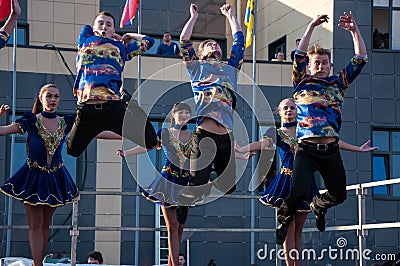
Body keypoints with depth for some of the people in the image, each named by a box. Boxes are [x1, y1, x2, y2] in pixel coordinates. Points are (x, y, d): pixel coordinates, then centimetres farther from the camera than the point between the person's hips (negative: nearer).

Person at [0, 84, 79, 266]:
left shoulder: (66, 123, 3)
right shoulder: (31, 121, -5)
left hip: (55, 178, 3)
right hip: (33, 176, -3)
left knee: (45, 225, 9)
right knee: (35, 224, -2)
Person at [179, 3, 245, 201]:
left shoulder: (231, 67, 29)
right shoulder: (197, 66, 21)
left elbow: (239, 39, 32)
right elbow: (184, 41, 15)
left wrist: (230, 15, 41)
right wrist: (194, 17, 25)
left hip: (226, 135, 3)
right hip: (202, 134, -3)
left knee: (228, 189, 2)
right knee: (196, 189, -11)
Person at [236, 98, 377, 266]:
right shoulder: (277, 133, 5)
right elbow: (262, 143, -15)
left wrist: (358, 149, 7)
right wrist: (241, 149, -35)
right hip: (286, 182, -2)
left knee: (298, 229, 6)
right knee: (289, 228, -5)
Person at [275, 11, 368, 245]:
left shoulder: (338, 84, 16)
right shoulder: (302, 83, 10)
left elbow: (360, 59, 12)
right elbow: (299, 56, -3)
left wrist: (355, 30, 3)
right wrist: (311, 28, -8)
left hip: (331, 149, 4)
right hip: (307, 148, -3)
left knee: (339, 194, 8)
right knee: (299, 191, -19)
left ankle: (318, 206, 43)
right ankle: (283, 220, 12)